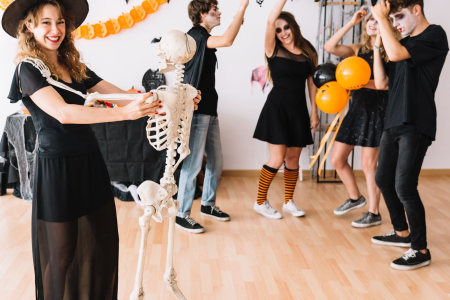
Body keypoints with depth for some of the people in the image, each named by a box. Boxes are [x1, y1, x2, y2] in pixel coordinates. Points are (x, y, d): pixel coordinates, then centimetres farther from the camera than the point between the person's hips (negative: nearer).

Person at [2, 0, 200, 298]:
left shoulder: (74, 67, 9)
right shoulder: (29, 69, -11)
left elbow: (121, 95, 3)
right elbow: (62, 112, -27)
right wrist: (125, 113, -37)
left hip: (90, 161, 6)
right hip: (57, 169, -6)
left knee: (102, 243, 11)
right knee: (63, 251, 8)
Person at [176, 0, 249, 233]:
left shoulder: (204, 38, 16)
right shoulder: (194, 35, -13)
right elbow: (227, 41, -28)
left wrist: (238, 20, 19)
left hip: (209, 109, 10)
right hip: (196, 110, -10)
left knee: (215, 161, 14)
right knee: (193, 163, -5)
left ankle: (208, 205, 29)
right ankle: (183, 215, 5)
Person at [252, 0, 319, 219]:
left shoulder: (307, 52, 6)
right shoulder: (273, 49, -3)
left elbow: (311, 83, 9)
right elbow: (270, 21, -19)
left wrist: (314, 111, 7)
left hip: (299, 110, 4)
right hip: (277, 108, -4)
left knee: (293, 158, 10)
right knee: (278, 158, -6)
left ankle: (288, 202, 26)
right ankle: (260, 202, 11)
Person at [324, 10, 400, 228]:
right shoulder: (358, 49, 8)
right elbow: (330, 47, -4)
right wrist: (351, 23, -3)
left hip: (377, 110, -6)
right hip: (357, 108, 6)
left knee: (368, 164, -2)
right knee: (337, 160, 10)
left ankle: (373, 213, 14)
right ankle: (355, 198, 32)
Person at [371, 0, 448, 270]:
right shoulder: (404, 43, 15)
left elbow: (395, 54, -24)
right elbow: (382, 83, 11)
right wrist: (377, 45, 7)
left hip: (416, 125, -9)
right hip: (394, 123, 9)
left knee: (404, 187, -11)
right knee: (384, 179, 15)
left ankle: (421, 250, 4)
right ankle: (402, 233, 33)